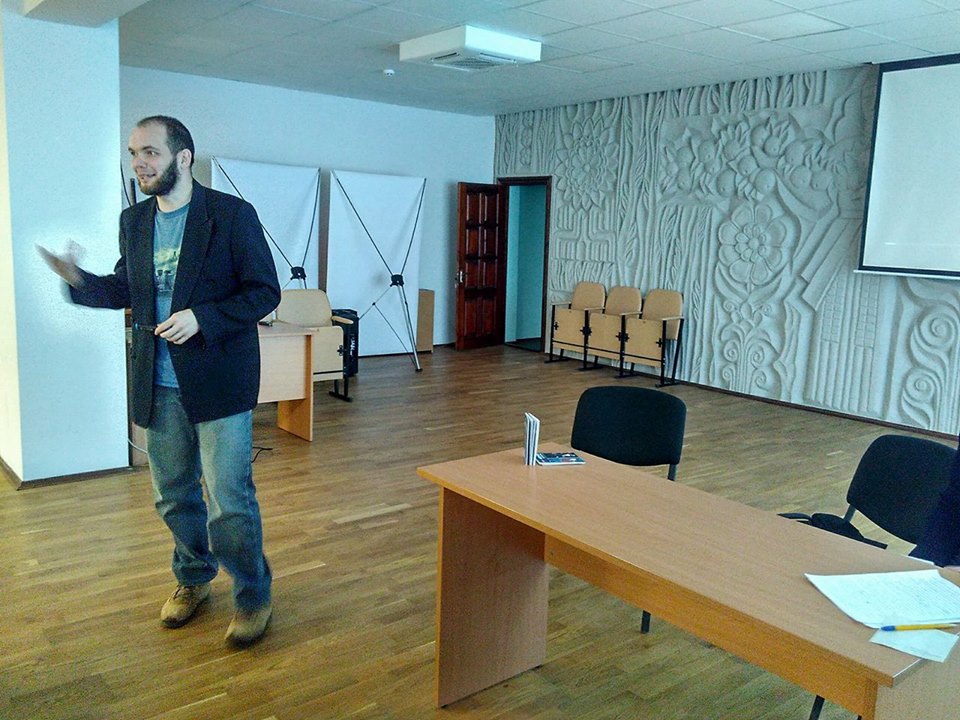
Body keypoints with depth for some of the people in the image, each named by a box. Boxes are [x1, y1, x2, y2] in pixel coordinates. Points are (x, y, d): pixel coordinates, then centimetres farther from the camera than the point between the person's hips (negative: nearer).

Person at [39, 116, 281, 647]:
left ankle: (253, 596, 18)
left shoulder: (232, 215, -10)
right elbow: (128, 289, 18)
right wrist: (80, 281, -1)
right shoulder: (134, 221, 8)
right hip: (158, 386, 6)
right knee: (173, 497, 18)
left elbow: (265, 292, -10)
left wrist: (203, 317, -21)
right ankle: (193, 578, 41)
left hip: (218, 382, -6)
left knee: (229, 502, -3)